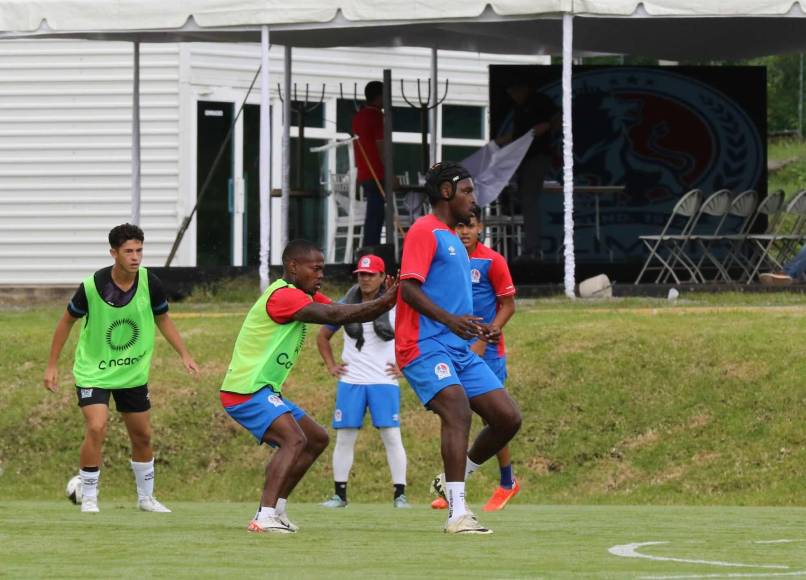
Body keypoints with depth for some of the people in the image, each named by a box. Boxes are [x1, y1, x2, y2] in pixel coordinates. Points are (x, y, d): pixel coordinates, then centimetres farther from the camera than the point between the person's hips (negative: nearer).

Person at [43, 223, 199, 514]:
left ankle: (146, 497, 32)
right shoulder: (92, 286, -20)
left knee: (142, 436, 12)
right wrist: (52, 366, -2)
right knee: (96, 428, -21)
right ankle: (89, 498, -6)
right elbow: (67, 321, -4)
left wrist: (184, 354, 0)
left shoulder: (149, 283, -12)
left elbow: (163, 320, 7)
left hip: (133, 373, 4)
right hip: (93, 371, -4)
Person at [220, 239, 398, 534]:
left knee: (317, 439, 17)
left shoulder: (306, 296, 15)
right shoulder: (283, 296, -18)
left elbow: (347, 314, 6)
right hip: (246, 391, -11)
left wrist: (384, 303, -12)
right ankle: (265, 517, -35)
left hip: (265, 392, 11)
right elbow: (333, 316, -29)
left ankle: (275, 510, 16)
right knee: (294, 440, -27)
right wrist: (381, 303, -27)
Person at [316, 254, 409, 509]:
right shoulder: (345, 306, 6)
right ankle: (340, 494, 8)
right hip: (350, 382, 2)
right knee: (344, 437, 1)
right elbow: (323, 337, 19)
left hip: (384, 382, -2)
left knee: (392, 436, -7)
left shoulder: (395, 306, -1)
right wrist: (331, 366, 10)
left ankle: (400, 494, -4)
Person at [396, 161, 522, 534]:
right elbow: (409, 288, -17)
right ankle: (458, 513, -31)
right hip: (425, 345, -9)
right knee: (457, 409, -27)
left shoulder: (453, 238, 24)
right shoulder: (425, 231, -5)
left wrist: (479, 328, 19)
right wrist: (449, 319, -28)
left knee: (508, 418, 0)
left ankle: (452, 482, 18)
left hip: (459, 350, 9)